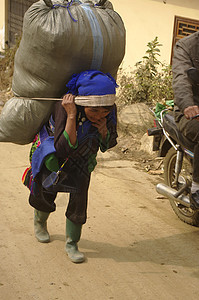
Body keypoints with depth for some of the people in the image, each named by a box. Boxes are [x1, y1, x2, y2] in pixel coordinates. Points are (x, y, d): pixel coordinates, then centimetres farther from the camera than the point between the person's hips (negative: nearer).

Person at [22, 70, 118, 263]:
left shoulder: (110, 110, -24)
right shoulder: (65, 108, -38)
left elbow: (107, 145, -11)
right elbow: (64, 149, -43)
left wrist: (103, 129, -32)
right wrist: (71, 116, -51)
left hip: (81, 157, 3)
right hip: (52, 153, -3)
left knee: (79, 196, -4)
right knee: (46, 193, 2)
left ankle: (71, 244, 12)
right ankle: (39, 221, 36)